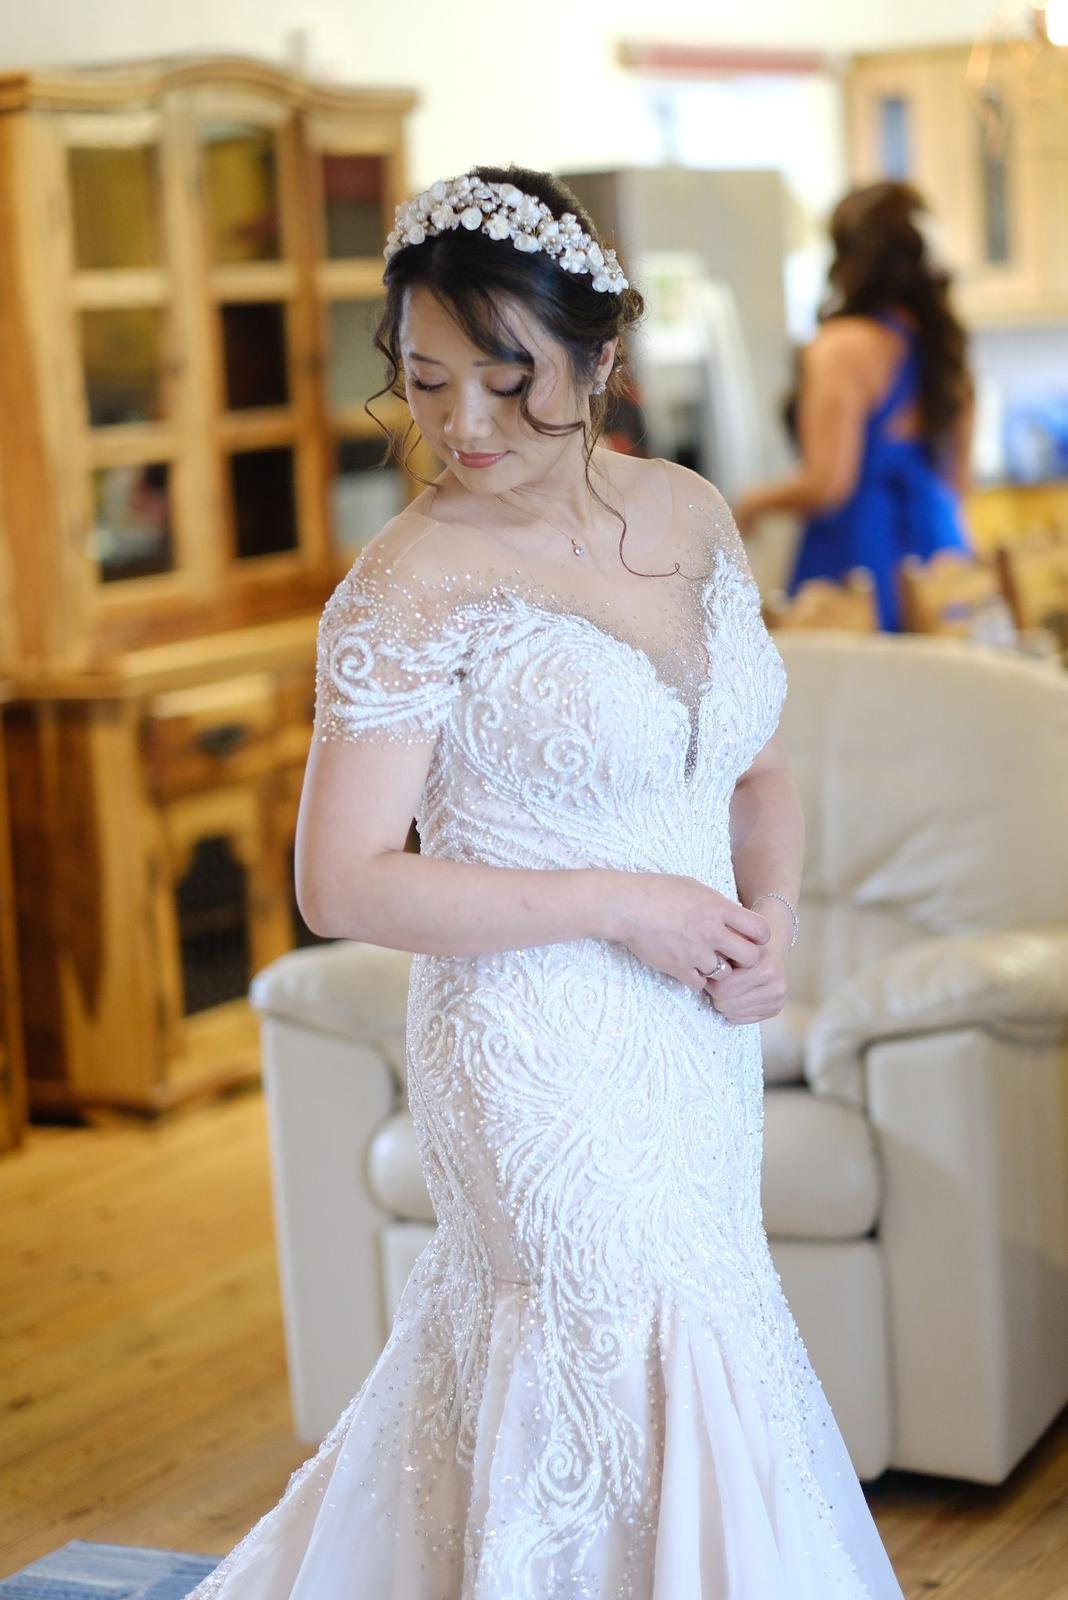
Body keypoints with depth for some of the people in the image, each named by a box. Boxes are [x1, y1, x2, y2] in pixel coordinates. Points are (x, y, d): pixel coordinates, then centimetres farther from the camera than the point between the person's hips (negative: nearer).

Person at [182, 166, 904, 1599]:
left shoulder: (692, 515, 3)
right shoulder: (412, 586, -16)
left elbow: (760, 772, 13)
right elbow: (345, 886, -18)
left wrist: (772, 916, -8)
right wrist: (623, 905, -19)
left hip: (698, 1039, 6)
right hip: (544, 1060, -6)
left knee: (499, 1360, 18)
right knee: (663, 1375, 0)